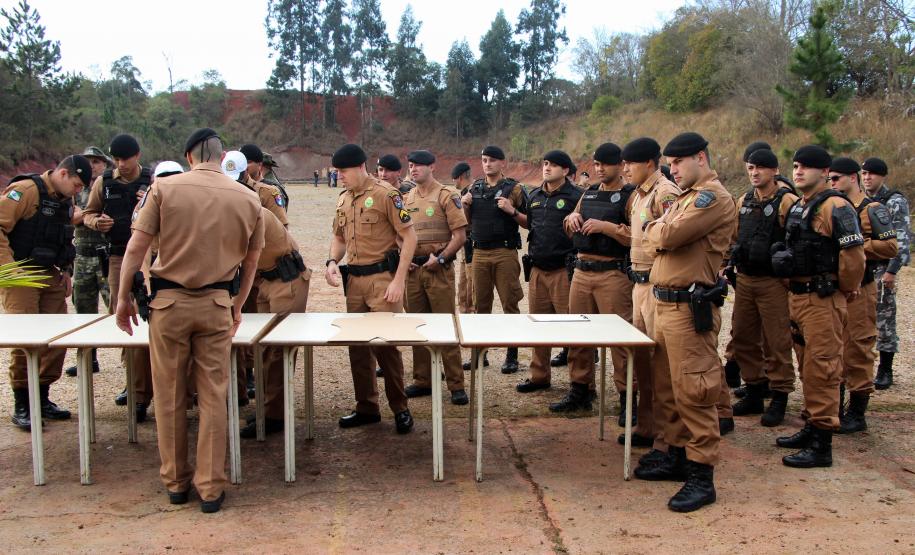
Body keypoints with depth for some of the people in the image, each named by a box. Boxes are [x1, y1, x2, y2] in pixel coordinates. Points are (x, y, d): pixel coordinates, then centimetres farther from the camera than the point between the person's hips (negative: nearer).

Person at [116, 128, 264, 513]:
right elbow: (250, 262, 9)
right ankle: (210, 488, 12)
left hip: (169, 302, -1)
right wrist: (236, 307, 22)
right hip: (217, 304, 1)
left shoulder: (164, 187, -4)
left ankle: (175, 482, 23)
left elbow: (136, 246, -6)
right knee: (213, 397, 7)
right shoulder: (247, 198, 2)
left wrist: (123, 297, 4)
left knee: (170, 397, 11)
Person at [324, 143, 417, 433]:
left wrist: (399, 281, -17)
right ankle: (366, 407, 23)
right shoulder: (343, 199, 11)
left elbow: (409, 237, -12)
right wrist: (332, 261, 2)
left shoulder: (386, 194, -11)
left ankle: (400, 408, 9)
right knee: (357, 344, 11)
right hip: (354, 280, 7)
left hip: (381, 279, -7)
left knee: (385, 343, -6)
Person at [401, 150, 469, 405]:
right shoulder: (407, 198, 13)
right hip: (413, 269, 6)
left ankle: (456, 385, 1)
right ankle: (422, 381, 21)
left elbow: (460, 235, -8)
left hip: (438, 269, -6)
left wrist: (440, 258, -15)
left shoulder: (446, 196, -4)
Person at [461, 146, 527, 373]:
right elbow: (468, 221, 19)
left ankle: (512, 355, 5)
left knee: (510, 303, -2)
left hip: (505, 253, -4)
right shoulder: (475, 188, 12)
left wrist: (512, 211, -18)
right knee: (481, 304, 9)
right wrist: (465, 205, 0)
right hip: (479, 252, 4)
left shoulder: (514, 189, -1)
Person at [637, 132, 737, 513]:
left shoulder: (713, 197, -12)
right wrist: (660, 228, -4)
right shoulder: (687, 196, 20)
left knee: (693, 391, -7)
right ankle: (678, 457, 29)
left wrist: (654, 227, 0)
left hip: (690, 307, -10)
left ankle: (702, 478, 0)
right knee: (676, 388, 17)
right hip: (666, 305, 10)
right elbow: (657, 238, 17)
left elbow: (668, 236, -21)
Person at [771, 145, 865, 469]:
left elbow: (853, 254, -18)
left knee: (821, 370, -6)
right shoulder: (796, 208, 14)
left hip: (823, 300, -9)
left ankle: (821, 446, 0)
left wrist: (846, 290, -8)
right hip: (797, 296, 9)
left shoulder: (835, 208, -14)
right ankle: (811, 428, 29)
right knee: (807, 367, 17)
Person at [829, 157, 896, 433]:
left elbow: (890, 247, -15)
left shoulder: (872, 210, -7)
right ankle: (835, 408, 24)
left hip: (858, 289, -7)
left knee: (857, 350, -3)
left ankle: (856, 415, 6)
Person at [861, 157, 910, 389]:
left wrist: (891, 271, -17)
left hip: (881, 268, -5)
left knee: (884, 319, -1)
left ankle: (885, 370, 8)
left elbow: (902, 240, -11)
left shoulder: (895, 202, -5)